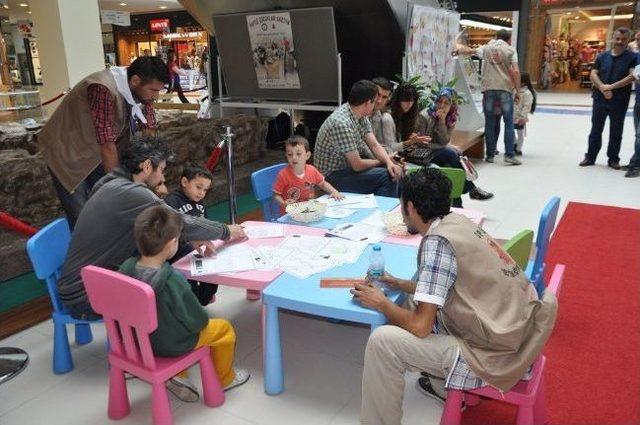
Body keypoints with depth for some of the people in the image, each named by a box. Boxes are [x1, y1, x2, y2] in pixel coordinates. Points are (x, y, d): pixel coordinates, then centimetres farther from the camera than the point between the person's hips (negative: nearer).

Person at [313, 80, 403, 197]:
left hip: (348, 167, 9)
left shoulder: (361, 117, 2)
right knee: (388, 176, -20)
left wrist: (389, 162, -19)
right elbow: (357, 165, -25)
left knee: (394, 172, 0)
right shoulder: (342, 123, -27)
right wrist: (382, 161, -7)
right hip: (333, 176, -9)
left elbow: (374, 145, 1)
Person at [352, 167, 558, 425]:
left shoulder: (436, 241, -20)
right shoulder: (457, 222, 4)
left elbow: (421, 327, -19)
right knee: (416, 304, 20)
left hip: (496, 357, -9)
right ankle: (444, 386, 33)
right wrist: (399, 284, 17)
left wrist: (381, 303, -3)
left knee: (382, 341, -13)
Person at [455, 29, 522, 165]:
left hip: (489, 89, 2)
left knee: (490, 123, 8)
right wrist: (517, 91, 2)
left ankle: (490, 154, 10)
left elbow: (470, 51, 28)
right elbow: (515, 71, -3)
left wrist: (459, 50, 48)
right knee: (509, 123, 1)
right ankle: (509, 155, -5)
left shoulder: (486, 48, 13)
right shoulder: (510, 50, 6)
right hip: (505, 89, -2)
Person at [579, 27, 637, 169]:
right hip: (600, 99, 2)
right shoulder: (602, 56, 8)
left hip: (619, 102, -2)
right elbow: (593, 74, 1)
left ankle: (613, 159, 18)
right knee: (596, 130, 9)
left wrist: (612, 87, -20)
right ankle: (590, 157, 18)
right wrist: (602, 87, -15)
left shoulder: (632, 57, -1)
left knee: (616, 132, 7)